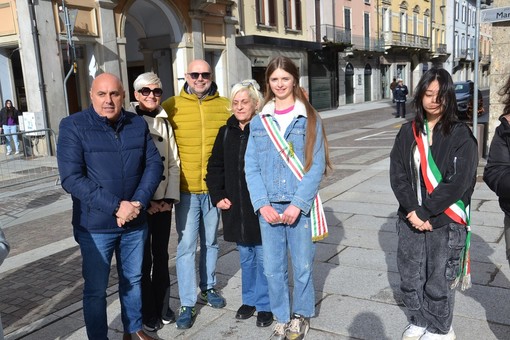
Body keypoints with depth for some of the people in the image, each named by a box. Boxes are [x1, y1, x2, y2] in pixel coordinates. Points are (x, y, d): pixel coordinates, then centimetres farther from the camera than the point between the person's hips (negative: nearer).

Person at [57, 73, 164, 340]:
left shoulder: (138, 124, 2)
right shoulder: (73, 126, -11)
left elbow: (154, 163, 1)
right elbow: (71, 178, -17)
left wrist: (139, 202, -15)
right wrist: (116, 206, -22)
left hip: (136, 222, 4)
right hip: (95, 226, -3)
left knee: (133, 280, 19)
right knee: (96, 289, 9)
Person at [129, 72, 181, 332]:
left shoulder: (165, 123, 8)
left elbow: (173, 163, 6)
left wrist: (170, 198, -4)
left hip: (163, 202, 4)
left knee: (161, 256, 14)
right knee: (143, 260, 5)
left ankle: (163, 306, 29)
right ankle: (147, 313, 21)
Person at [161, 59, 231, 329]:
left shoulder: (225, 106, 1)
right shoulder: (171, 107, -3)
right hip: (186, 188, -2)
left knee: (210, 241, 17)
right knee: (186, 246, 1)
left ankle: (208, 288, 37)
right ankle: (187, 304, 14)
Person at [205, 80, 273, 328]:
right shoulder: (226, 132, 7)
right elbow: (215, 167, 13)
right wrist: (217, 196, 4)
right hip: (235, 207, 5)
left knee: (263, 257, 6)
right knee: (245, 257, 18)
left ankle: (265, 305, 23)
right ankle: (249, 300, 35)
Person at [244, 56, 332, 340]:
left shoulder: (310, 119, -1)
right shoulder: (258, 122, 7)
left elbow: (317, 166, -6)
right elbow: (251, 167, 3)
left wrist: (298, 204, -14)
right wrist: (262, 204, -8)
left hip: (301, 206, -2)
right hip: (268, 207, 2)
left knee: (303, 266, 8)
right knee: (273, 268, 8)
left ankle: (301, 316, 32)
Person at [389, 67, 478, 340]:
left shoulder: (461, 135, -6)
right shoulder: (407, 132, 5)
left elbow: (458, 182, -14)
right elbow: (397, 175, 0)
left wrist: (425, 212, -15)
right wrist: (412, 211, -12)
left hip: (445, 222, -4)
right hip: (410, 219, 4)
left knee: (439, 283, 7)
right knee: (410, 277, 13)